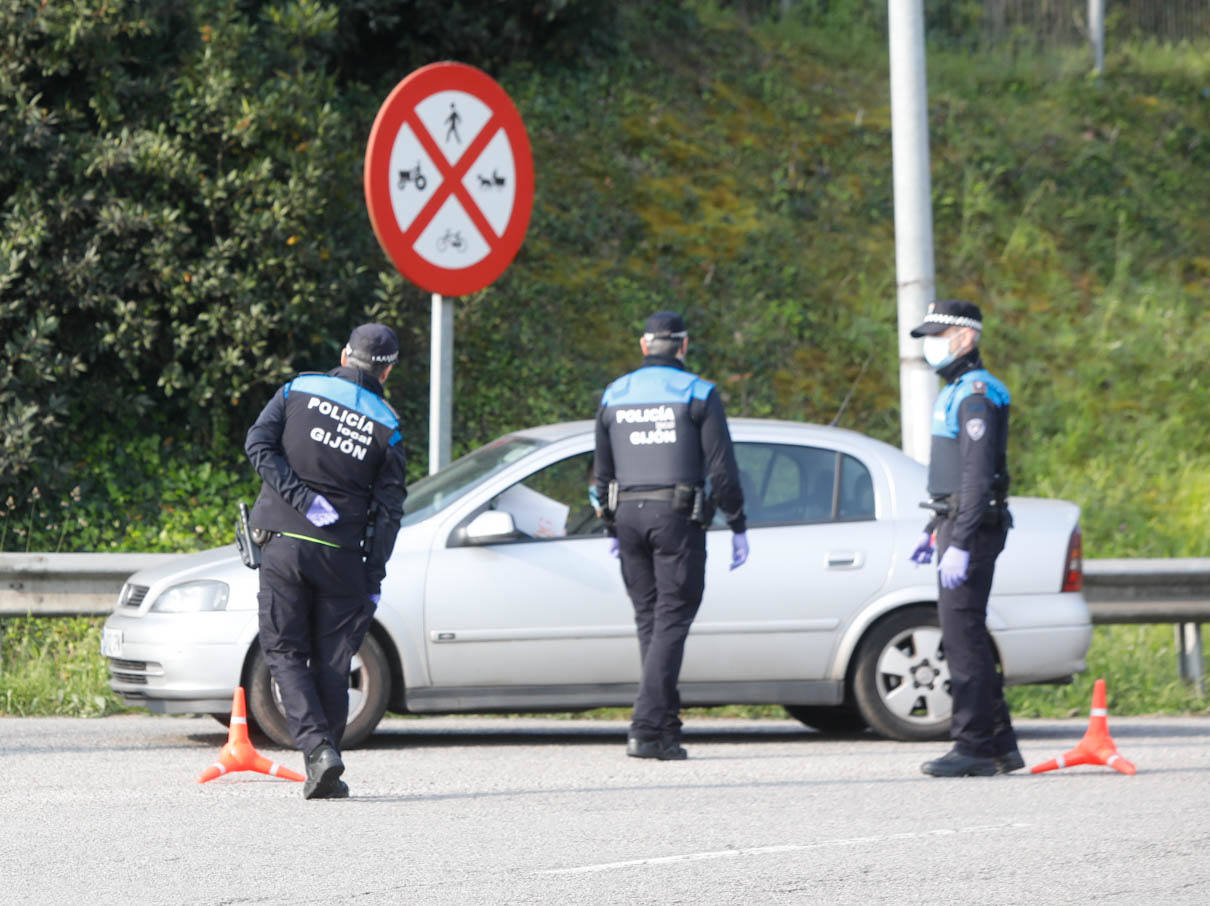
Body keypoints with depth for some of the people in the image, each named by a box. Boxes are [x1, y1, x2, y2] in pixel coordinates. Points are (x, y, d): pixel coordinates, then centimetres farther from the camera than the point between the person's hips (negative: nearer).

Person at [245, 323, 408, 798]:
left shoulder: (298, 389, 4)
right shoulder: (387, 425, 3)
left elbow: (258, 443, -9)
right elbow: (388, 507, 1)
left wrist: (302, 498, -13)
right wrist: (374, 579, 4)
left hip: (284, 546, -1)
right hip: (341, 555, 1)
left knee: (285, 653, 4)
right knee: (331, 661, 8)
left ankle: (317, 747, -16)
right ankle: (326, 776, 8)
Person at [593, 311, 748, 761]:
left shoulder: (615, 395, 10)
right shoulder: (698, 394, -3)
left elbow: (602, 471, 14)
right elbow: (721, 466, -5)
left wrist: (612, 526, 24)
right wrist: (737, 526, 2)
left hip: (629, 515, 4)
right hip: (678, 518, -4)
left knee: (649, 620, 13)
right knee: (671, 622, -5)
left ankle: (667, 727, 13)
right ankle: (646, 729, -16)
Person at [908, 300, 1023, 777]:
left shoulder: (977, 394, -15)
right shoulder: (956, 392, 19)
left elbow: (978, 474, -22)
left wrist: (960, 545, -26)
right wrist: (933, 531, 26)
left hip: (973, 528, -11)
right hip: (955, 524, 11)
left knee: (963, 632, -11)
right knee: (965, 634, 11)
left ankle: (975, 746, -11)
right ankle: (1000, 744, 14)